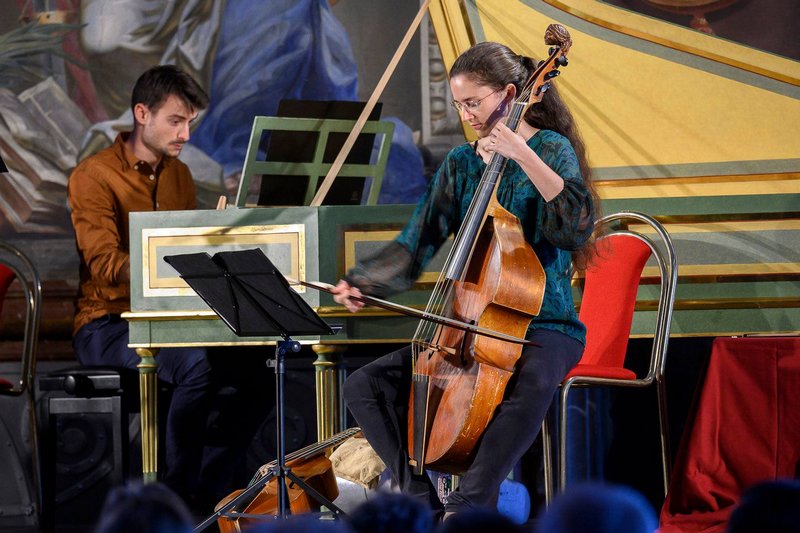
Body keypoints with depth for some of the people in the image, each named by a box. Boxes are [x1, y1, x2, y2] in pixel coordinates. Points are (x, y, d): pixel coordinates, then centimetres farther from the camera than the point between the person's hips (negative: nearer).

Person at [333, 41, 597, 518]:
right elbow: (416, 246, 7)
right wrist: (360, 282, -10)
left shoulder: (550, 150, -6)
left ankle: (466, 506, -38)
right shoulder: (460, 164, 10)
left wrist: (521, 154, -27)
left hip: (543, 327, -6)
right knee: (365, 386, -8)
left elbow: (578, 223, -24)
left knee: (533, 385, -41)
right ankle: (422, 499, -14)